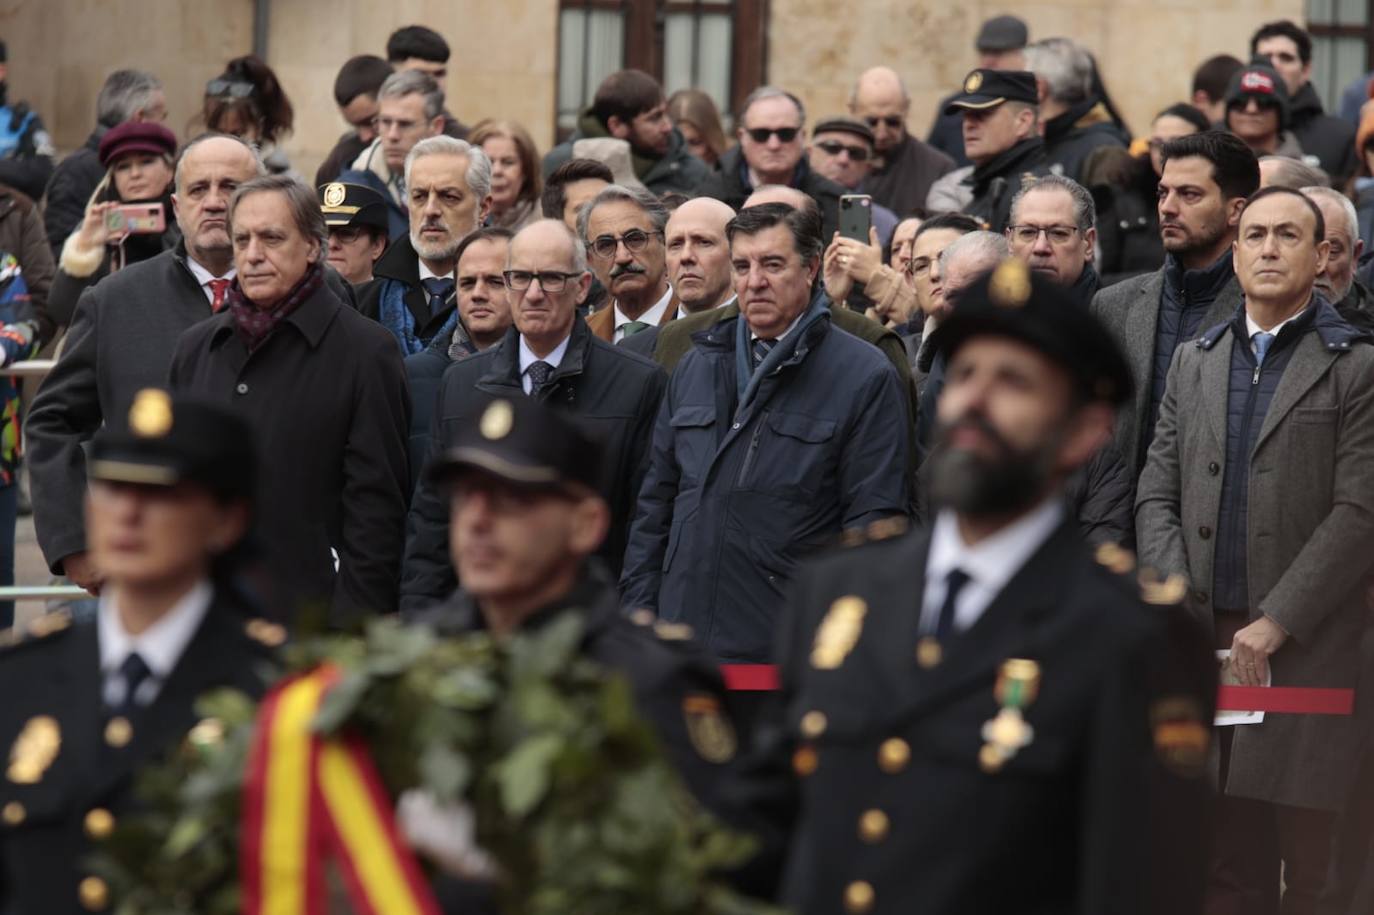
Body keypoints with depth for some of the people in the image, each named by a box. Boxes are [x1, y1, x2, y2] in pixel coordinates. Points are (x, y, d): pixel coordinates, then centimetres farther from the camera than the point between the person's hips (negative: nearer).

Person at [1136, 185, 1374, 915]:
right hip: (1205, 638, 4)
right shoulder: (1194, 363, 16)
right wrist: (1178, 610, -1)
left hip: (1308, 646, -4)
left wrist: (1275, 624, -12)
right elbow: (1157, 496, 13)